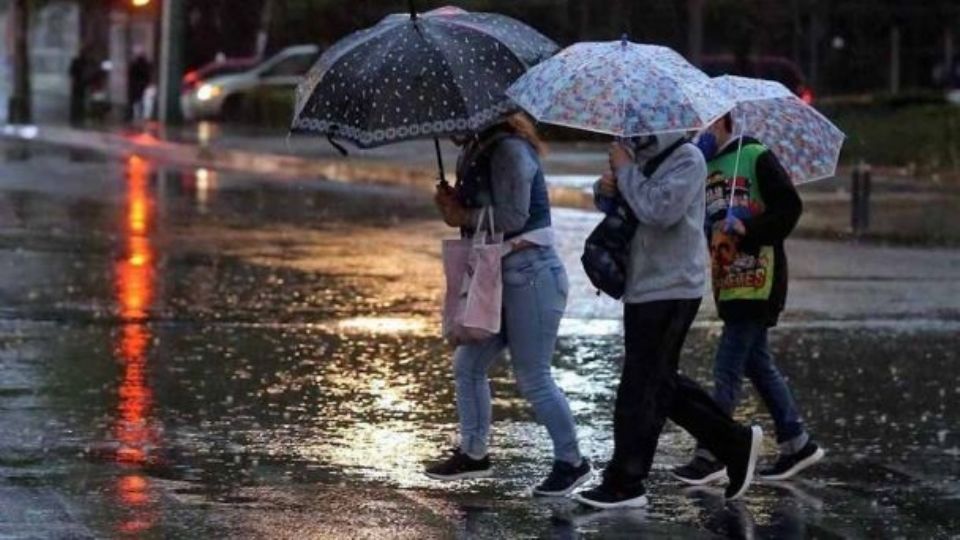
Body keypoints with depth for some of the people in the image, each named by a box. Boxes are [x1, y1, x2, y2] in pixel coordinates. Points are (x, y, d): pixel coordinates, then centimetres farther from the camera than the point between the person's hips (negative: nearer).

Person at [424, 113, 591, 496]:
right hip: (499, 276, 10)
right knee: (467, 365, 12)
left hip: (530, 275, -10)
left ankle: (571, 462, 6)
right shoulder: (477, 151, 12)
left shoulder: (509, 151, -17)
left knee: (533, 379, -5)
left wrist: (463, 216, -13)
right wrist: (453, 202, -3)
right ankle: (473, 454, 23)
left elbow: (512, 216, -24)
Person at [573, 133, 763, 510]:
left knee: (641, 388, -4)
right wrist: (605, 189, -1)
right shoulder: (638, 153, 11)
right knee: (662, 383, 16)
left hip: (670, 289, -9)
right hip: (642, 287, 9)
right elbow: (611, 203, 23)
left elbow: (660, 210, -27)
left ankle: (625, 485, 2)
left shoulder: (686, 158, -14)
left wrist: (626, 171, -17)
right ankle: (736, 443, 26)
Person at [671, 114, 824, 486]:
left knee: (727, 370, -8)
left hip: (757, 282, -8)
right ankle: (797, 444, 20)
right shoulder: (702, 167, 14)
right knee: (758, 365, 11)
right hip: (727, 284, 8)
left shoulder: (756, 158, -7)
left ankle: (711, 456, -5)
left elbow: (789, 208, -10)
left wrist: (749, 228, -21)